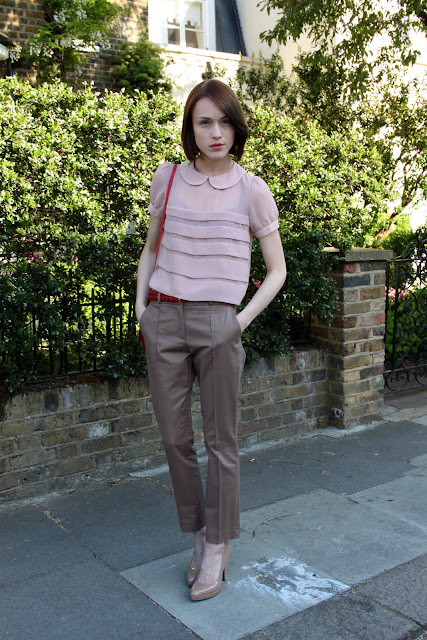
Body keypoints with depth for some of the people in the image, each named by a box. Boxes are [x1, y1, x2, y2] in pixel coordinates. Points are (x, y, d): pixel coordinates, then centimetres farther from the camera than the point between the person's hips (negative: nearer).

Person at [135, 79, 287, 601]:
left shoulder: (251, 190, 0)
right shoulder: (167, 178, 7)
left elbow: (277, 270, 6)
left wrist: (244, 319, -5)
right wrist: (141, 307, 6)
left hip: (216, 323, -3)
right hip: (163, 320, 3)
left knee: (220, 439, 3)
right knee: (174, 437, 8)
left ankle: (218, 548, 19)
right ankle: (198, 534, 27)